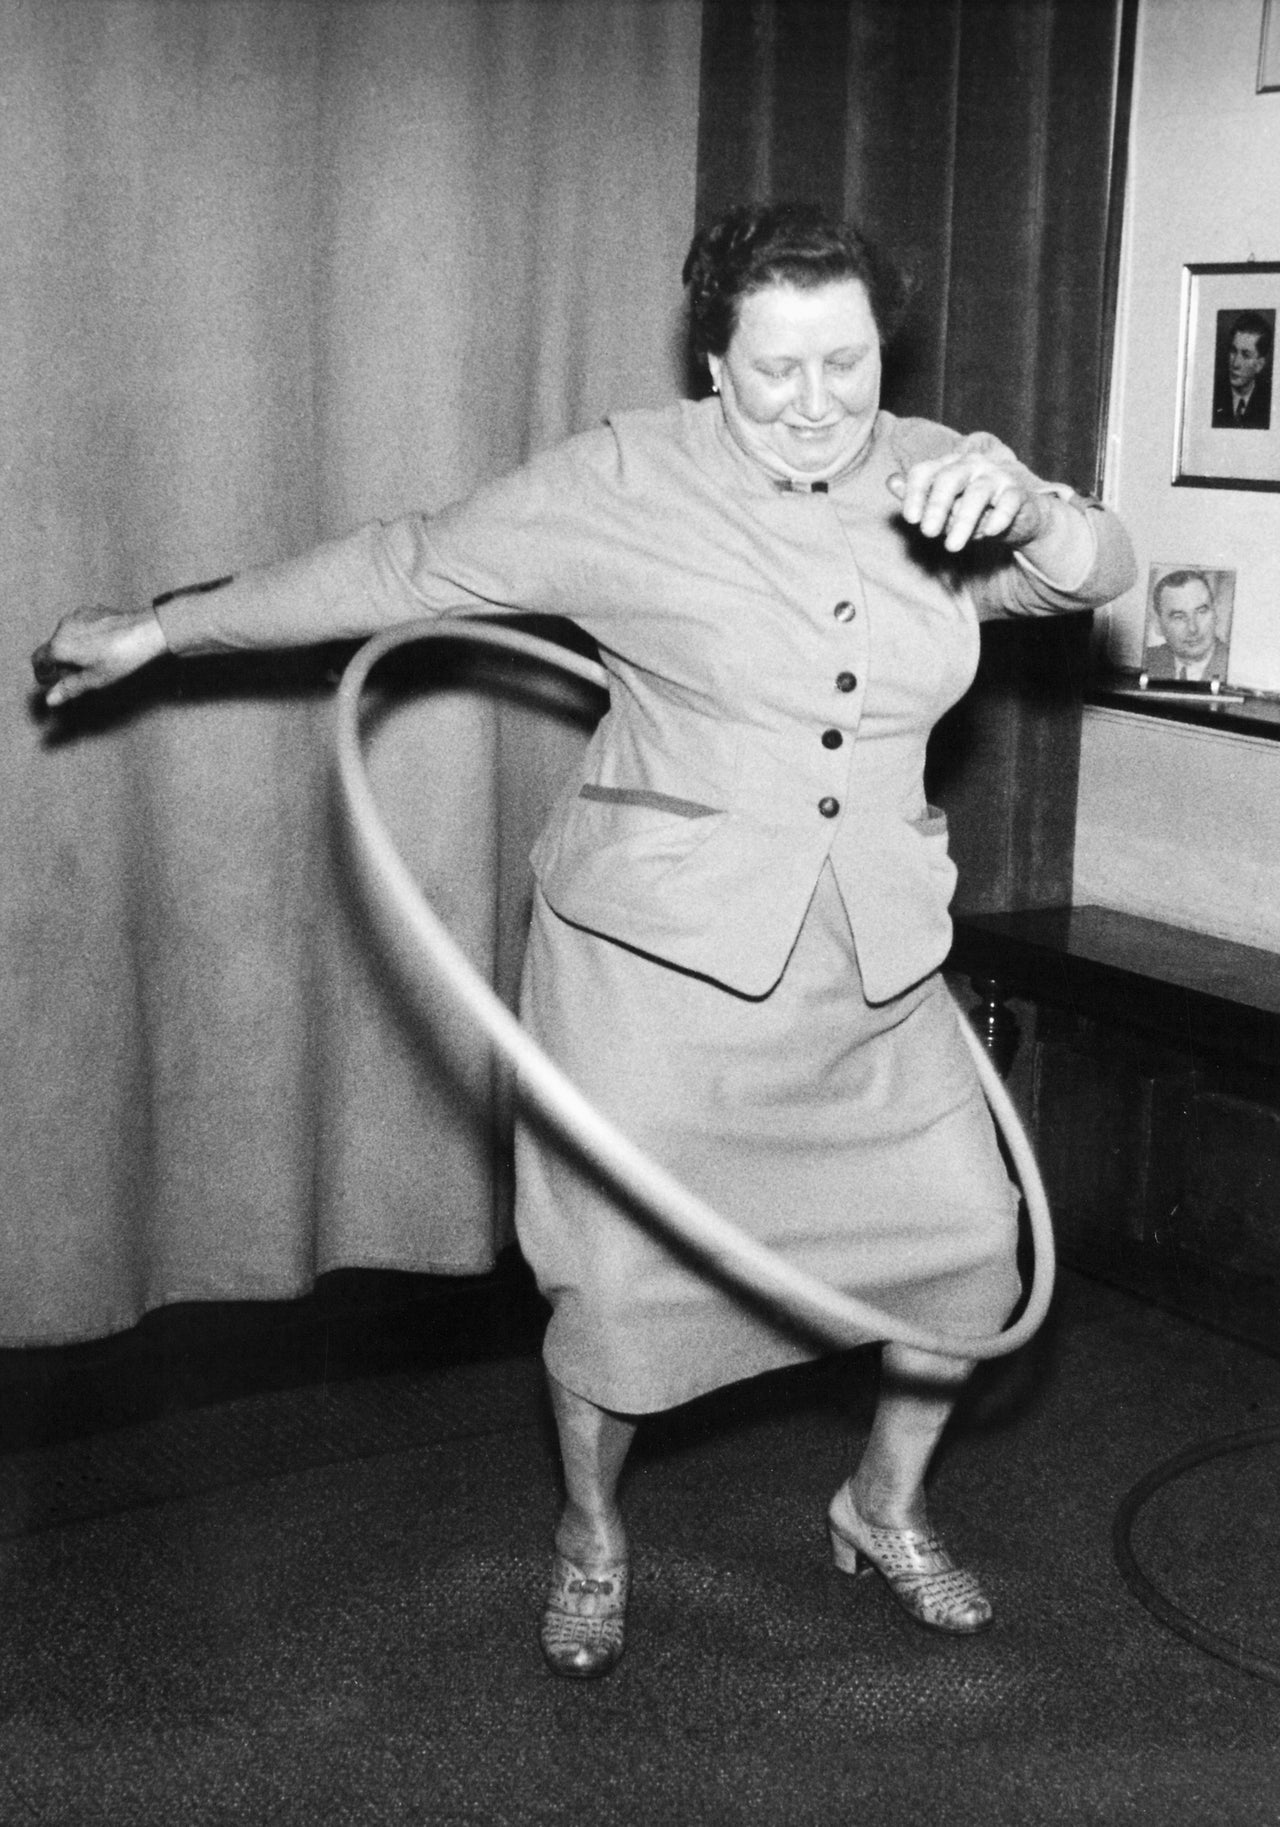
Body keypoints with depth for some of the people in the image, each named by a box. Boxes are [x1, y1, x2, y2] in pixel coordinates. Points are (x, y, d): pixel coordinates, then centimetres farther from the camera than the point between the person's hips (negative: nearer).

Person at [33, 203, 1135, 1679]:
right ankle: (590, 1541, 31)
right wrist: (160, 630, 0)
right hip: (658, 949, -4)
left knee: (970, 1242, 8)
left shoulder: (937, 477, 3)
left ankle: (885, 1508, 37)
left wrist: (1025, 509, -31)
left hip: (876, 958, 4)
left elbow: (1097, 571, -7)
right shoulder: (623, 482, -8)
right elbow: (400, 569, -4)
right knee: (620, 1273, -1)